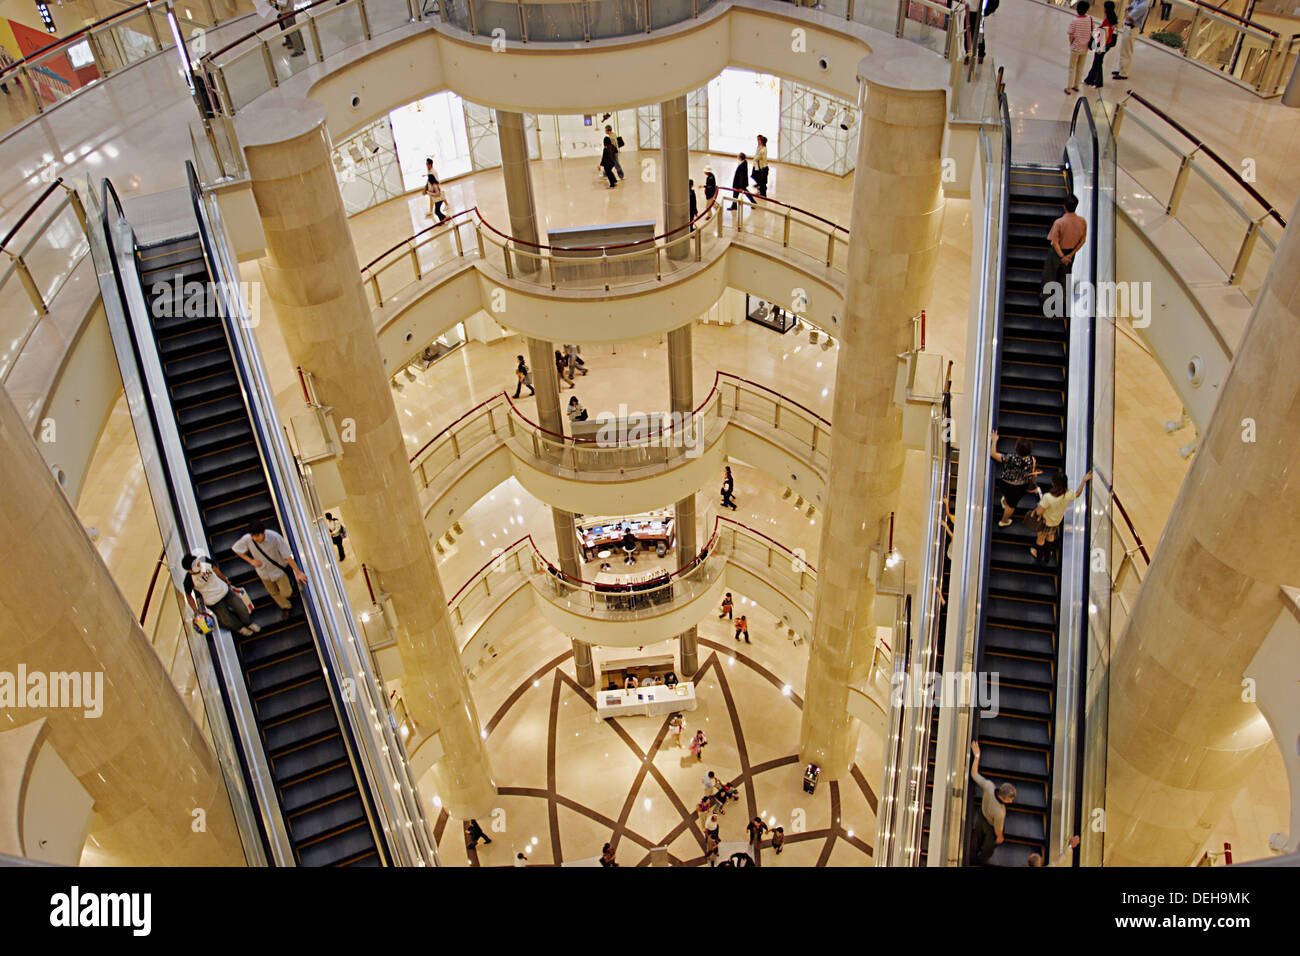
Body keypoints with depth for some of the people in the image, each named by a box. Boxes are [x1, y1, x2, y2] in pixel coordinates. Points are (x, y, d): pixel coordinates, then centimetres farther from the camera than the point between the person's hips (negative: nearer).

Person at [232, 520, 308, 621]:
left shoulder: (275, 537, -34)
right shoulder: (247, 539, -27)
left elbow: (288, 556, -26)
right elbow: (235, 549, -5)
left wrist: (298, 573, -23)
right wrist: (251, 560, -14)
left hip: (278, 569, -3)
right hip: (264, 572, 3)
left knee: (286, 593, 4)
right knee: (273, 593, 20)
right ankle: (285, 607, 51)